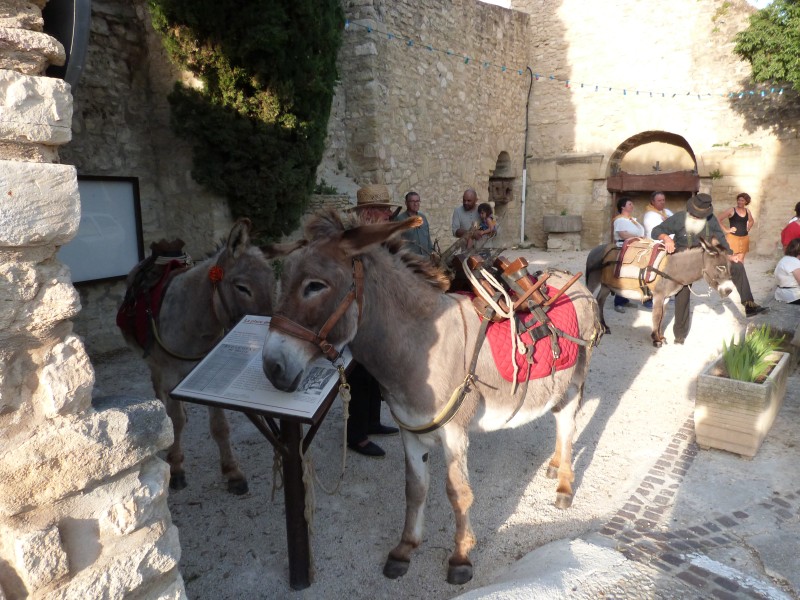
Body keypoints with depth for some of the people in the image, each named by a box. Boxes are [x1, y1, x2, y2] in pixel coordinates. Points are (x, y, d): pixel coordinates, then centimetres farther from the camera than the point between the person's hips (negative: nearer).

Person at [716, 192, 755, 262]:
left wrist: (748, 229, 13)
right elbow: (718, 219, -13)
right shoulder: (732, 210, -7)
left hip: (744, 238, 5)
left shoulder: (747, 211, 9)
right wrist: (726, 230, -13)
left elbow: (751, 221, 30)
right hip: (733, 238, -5)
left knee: (741, 260, 9)